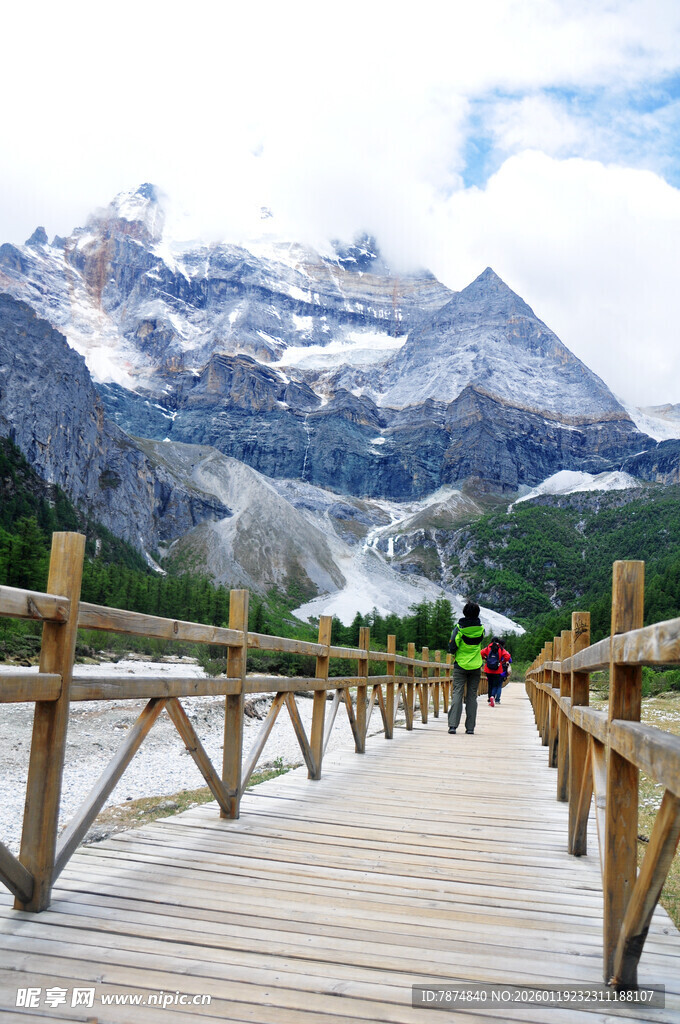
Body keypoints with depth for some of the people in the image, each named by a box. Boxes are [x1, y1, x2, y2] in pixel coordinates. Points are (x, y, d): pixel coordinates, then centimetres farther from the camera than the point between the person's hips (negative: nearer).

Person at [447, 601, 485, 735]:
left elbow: (452, 646, -9)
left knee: (457, 694, -1)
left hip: (460, 665, -2)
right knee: (472, 696, 7)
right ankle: (470, 727, 7)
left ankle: (453, 724, -11)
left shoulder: (459, 628, -9)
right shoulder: (481, 629, -1)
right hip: (475, 666, 2)